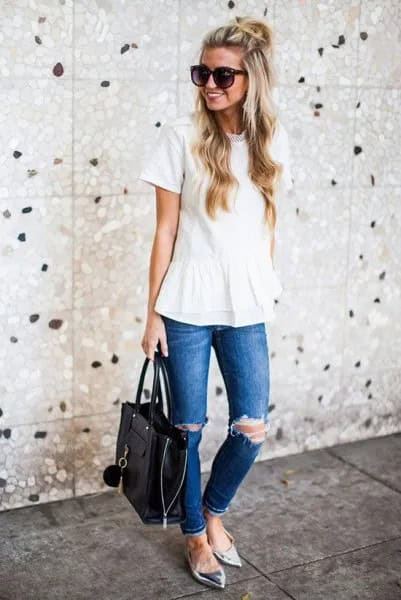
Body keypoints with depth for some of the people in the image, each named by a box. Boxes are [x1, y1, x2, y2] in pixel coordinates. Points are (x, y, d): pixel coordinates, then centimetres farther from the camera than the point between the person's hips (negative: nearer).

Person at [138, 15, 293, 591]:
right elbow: (165, 230, -5)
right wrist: (153, 313, -5)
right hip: (187, 308, -3)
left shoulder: (273, 140, 2)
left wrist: (267, 293, 12)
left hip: (246, 310, 3)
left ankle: (214, 511, 33)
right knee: (189, 427, 7)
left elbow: (269, 223, 11)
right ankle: (195, 535, 30)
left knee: (252, 428, 4)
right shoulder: (182, 137, -8)